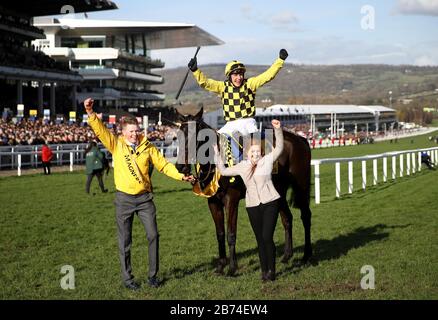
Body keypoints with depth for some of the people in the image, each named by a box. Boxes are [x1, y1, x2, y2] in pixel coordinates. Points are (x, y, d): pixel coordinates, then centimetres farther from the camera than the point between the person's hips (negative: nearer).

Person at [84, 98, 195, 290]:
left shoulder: (147, 147, 2)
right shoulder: (116, 145, -1)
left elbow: (163, 165, 4)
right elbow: (100, 130, -12)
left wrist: (181, 177, -7)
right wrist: (90, 113, -26)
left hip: (144, 197, 1)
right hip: (124, 198, -1)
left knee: (153, 235, 2)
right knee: (125, 241, 4)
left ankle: (153, 275, 16)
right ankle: (127, 278, 15)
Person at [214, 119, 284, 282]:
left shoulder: (268, 160, 0)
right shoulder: (242, 166, 9)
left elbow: (279, 147, -9)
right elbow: (224, 171, 17)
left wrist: (278, 130, -20)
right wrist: (217, 155, 13)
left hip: (270, 203, -3)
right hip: (252, 206, 3)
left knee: (267, 237, -9)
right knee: (260, 240, 8)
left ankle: (271, 270, 6)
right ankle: (264, 271, 18)